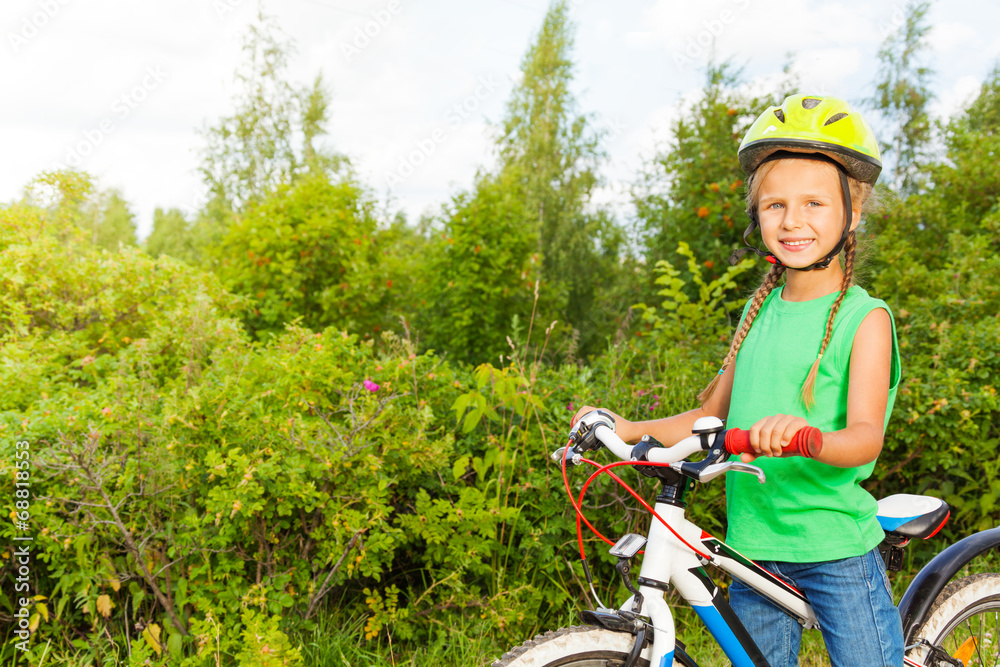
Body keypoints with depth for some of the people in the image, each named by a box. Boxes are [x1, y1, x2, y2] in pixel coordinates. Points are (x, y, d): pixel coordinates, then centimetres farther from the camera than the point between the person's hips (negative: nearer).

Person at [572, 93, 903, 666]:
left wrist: (805, 435, -42)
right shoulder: (759, 311, 8)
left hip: (837, 548, -5)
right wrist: (629, 428, 3)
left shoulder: (864, 317, -9)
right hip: (753, 545, 5)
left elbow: (867, 436, -21)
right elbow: (713, 416, 15)